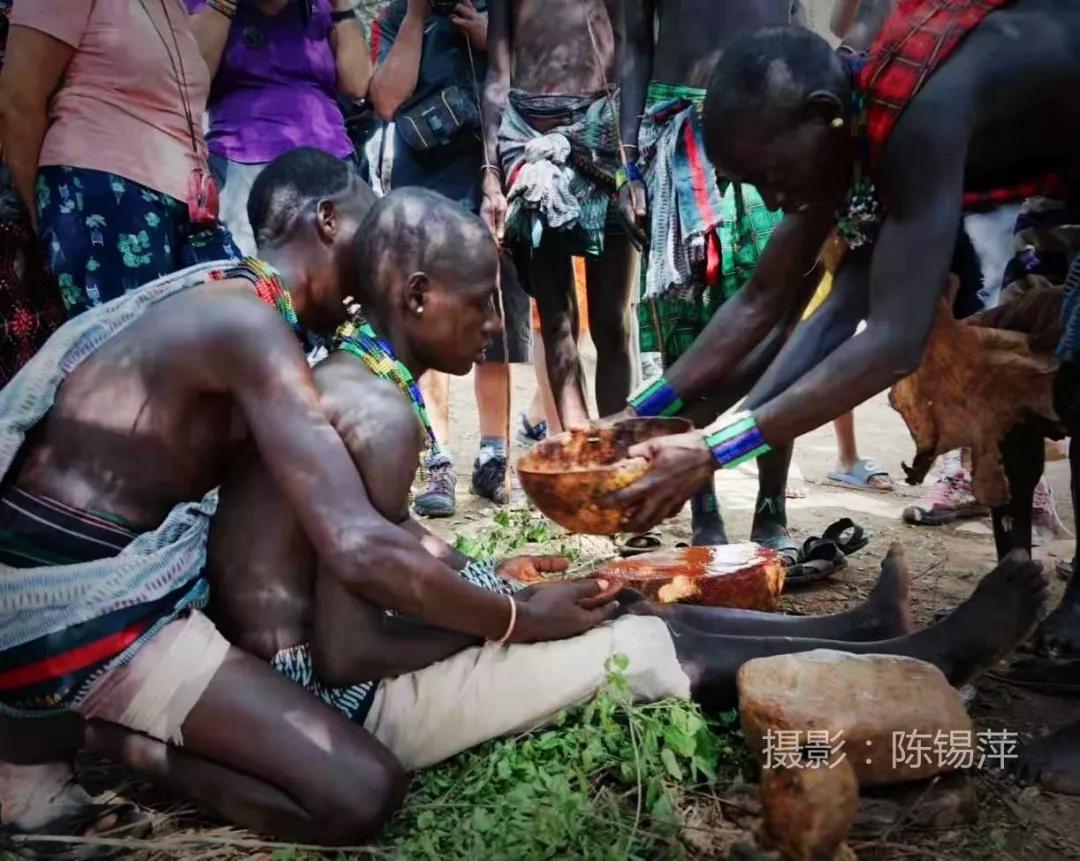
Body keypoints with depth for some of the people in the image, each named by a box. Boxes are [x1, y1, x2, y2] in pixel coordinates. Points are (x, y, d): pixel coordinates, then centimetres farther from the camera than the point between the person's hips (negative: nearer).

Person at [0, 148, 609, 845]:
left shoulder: (222, 293, 11)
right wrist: (519, 620, -14)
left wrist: (455, 562, 18)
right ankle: (69, 730, -3)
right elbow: (362, 551, -29)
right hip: (75, 611, -10)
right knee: (362, 795, -16)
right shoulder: (249, 323, -19)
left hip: (86, 576, 10)